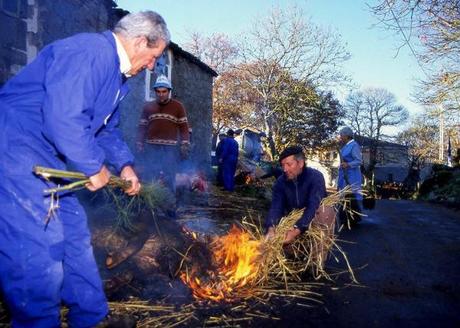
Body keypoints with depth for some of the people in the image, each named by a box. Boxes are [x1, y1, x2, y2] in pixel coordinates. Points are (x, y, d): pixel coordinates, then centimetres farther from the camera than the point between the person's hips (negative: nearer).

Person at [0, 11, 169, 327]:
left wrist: (125, 165, 13)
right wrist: (95, 167, -18)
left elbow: (108, 128, 24)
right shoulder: (92, 51, -20)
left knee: (75, 235, 13)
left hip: (49, 160, 11)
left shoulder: (116, 71, 14)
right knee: (39, 250, -8)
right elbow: (63, 119, -30)